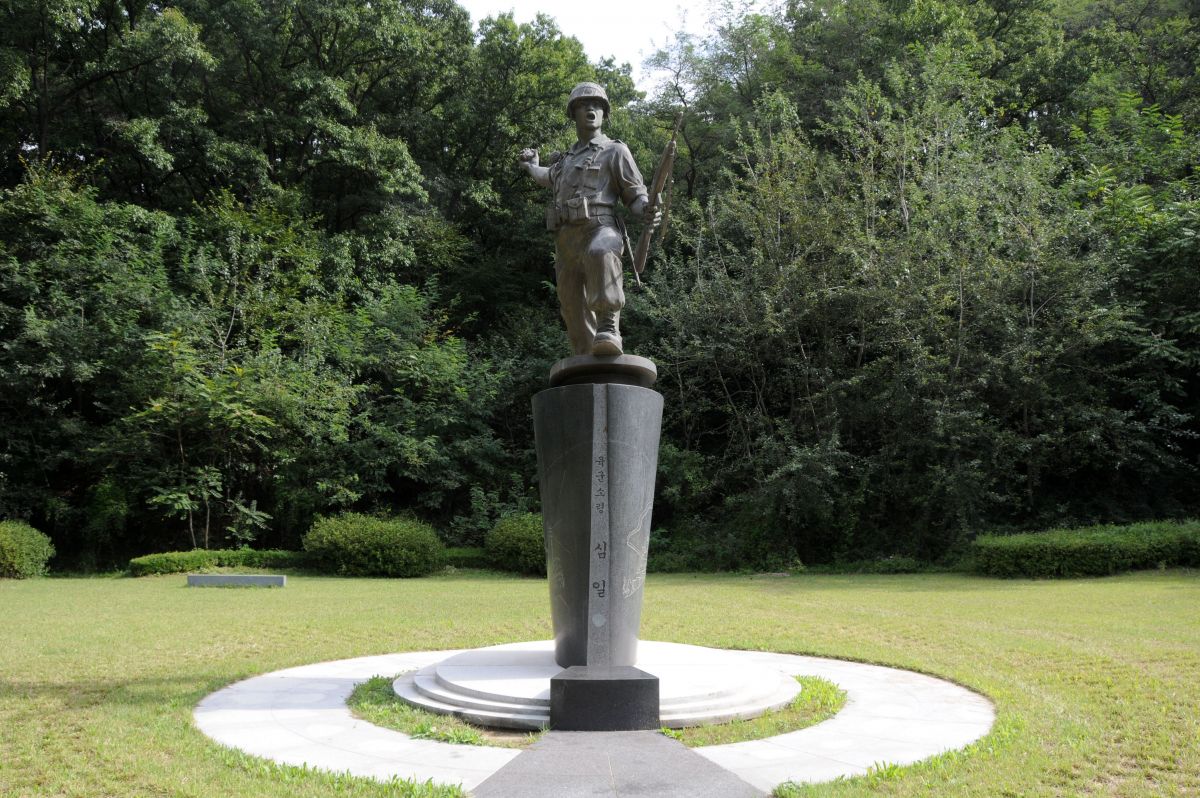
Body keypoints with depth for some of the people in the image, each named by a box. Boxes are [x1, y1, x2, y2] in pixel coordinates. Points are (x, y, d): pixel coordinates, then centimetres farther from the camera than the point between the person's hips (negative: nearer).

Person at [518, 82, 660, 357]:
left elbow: (635, 195, 2)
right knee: (575, 312, 1)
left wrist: (647, 211, -18)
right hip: (565, 239, 7)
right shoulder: (567, 158, 29)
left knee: (601, 253, -42)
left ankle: (608, 328, -47)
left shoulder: (615, 151, 11)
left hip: (599, 231, -7)